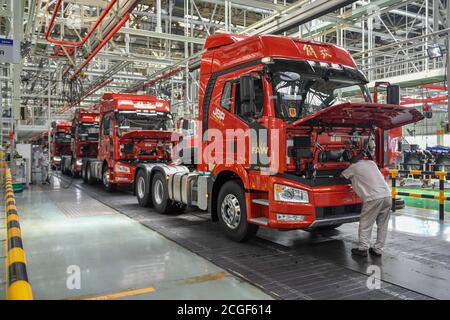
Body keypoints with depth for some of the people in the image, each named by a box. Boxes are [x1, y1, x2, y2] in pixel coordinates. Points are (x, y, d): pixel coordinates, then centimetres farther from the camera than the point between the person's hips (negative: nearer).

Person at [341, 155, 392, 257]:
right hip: (387, 196, 6)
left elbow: (342, 175, 20)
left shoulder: (354, 167, 6)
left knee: (365, 224, 7)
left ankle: (362, 249, 11)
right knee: (382, 225, 13)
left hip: (374, 198, -6)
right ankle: (378, 249, 20)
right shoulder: (371, 163, 22)